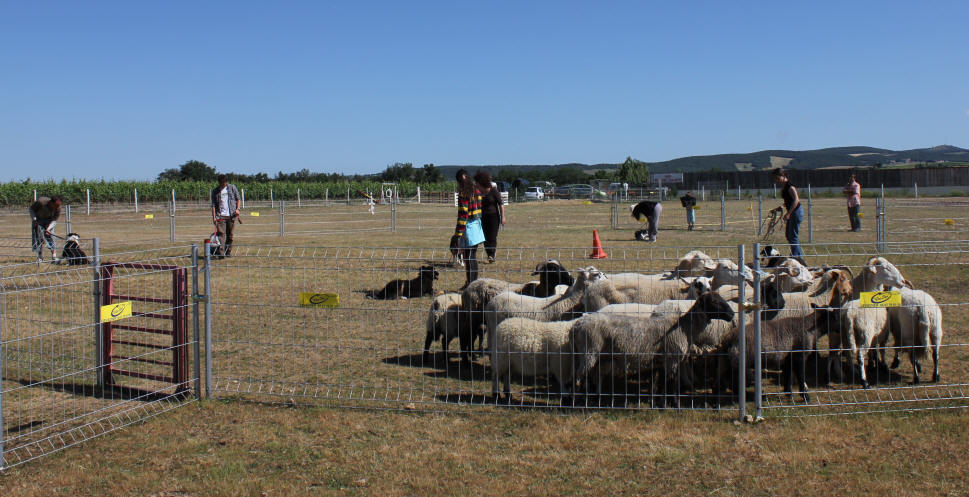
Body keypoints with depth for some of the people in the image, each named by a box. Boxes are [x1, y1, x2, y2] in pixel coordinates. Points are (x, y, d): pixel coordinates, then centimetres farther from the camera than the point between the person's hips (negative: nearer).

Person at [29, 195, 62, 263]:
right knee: (39, 238, -5)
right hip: (38, 220, -1)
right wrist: (34, 219, -24)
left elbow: (54, 220, -16)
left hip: (48, 220, 1)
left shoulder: (58, 208, -25)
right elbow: (31, 209, -14)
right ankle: (40, 258, 7)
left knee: (50, 237, -13)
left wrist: (48, 228, -30)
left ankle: (54, 258, -16)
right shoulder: (41, 202, -32)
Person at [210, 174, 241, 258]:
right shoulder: (215, 191, 6)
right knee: (221, 233, -12)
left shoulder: (232, 188, 7)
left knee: (230, 235, 5)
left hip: (231, 215, 1)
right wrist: (214, 217, -3)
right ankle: (220, 253, -19)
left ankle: (228, 252, 15)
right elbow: (213, 205, 4)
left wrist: (237, 209, -2)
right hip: (220, 216, -1)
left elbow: (238, 198, 13)